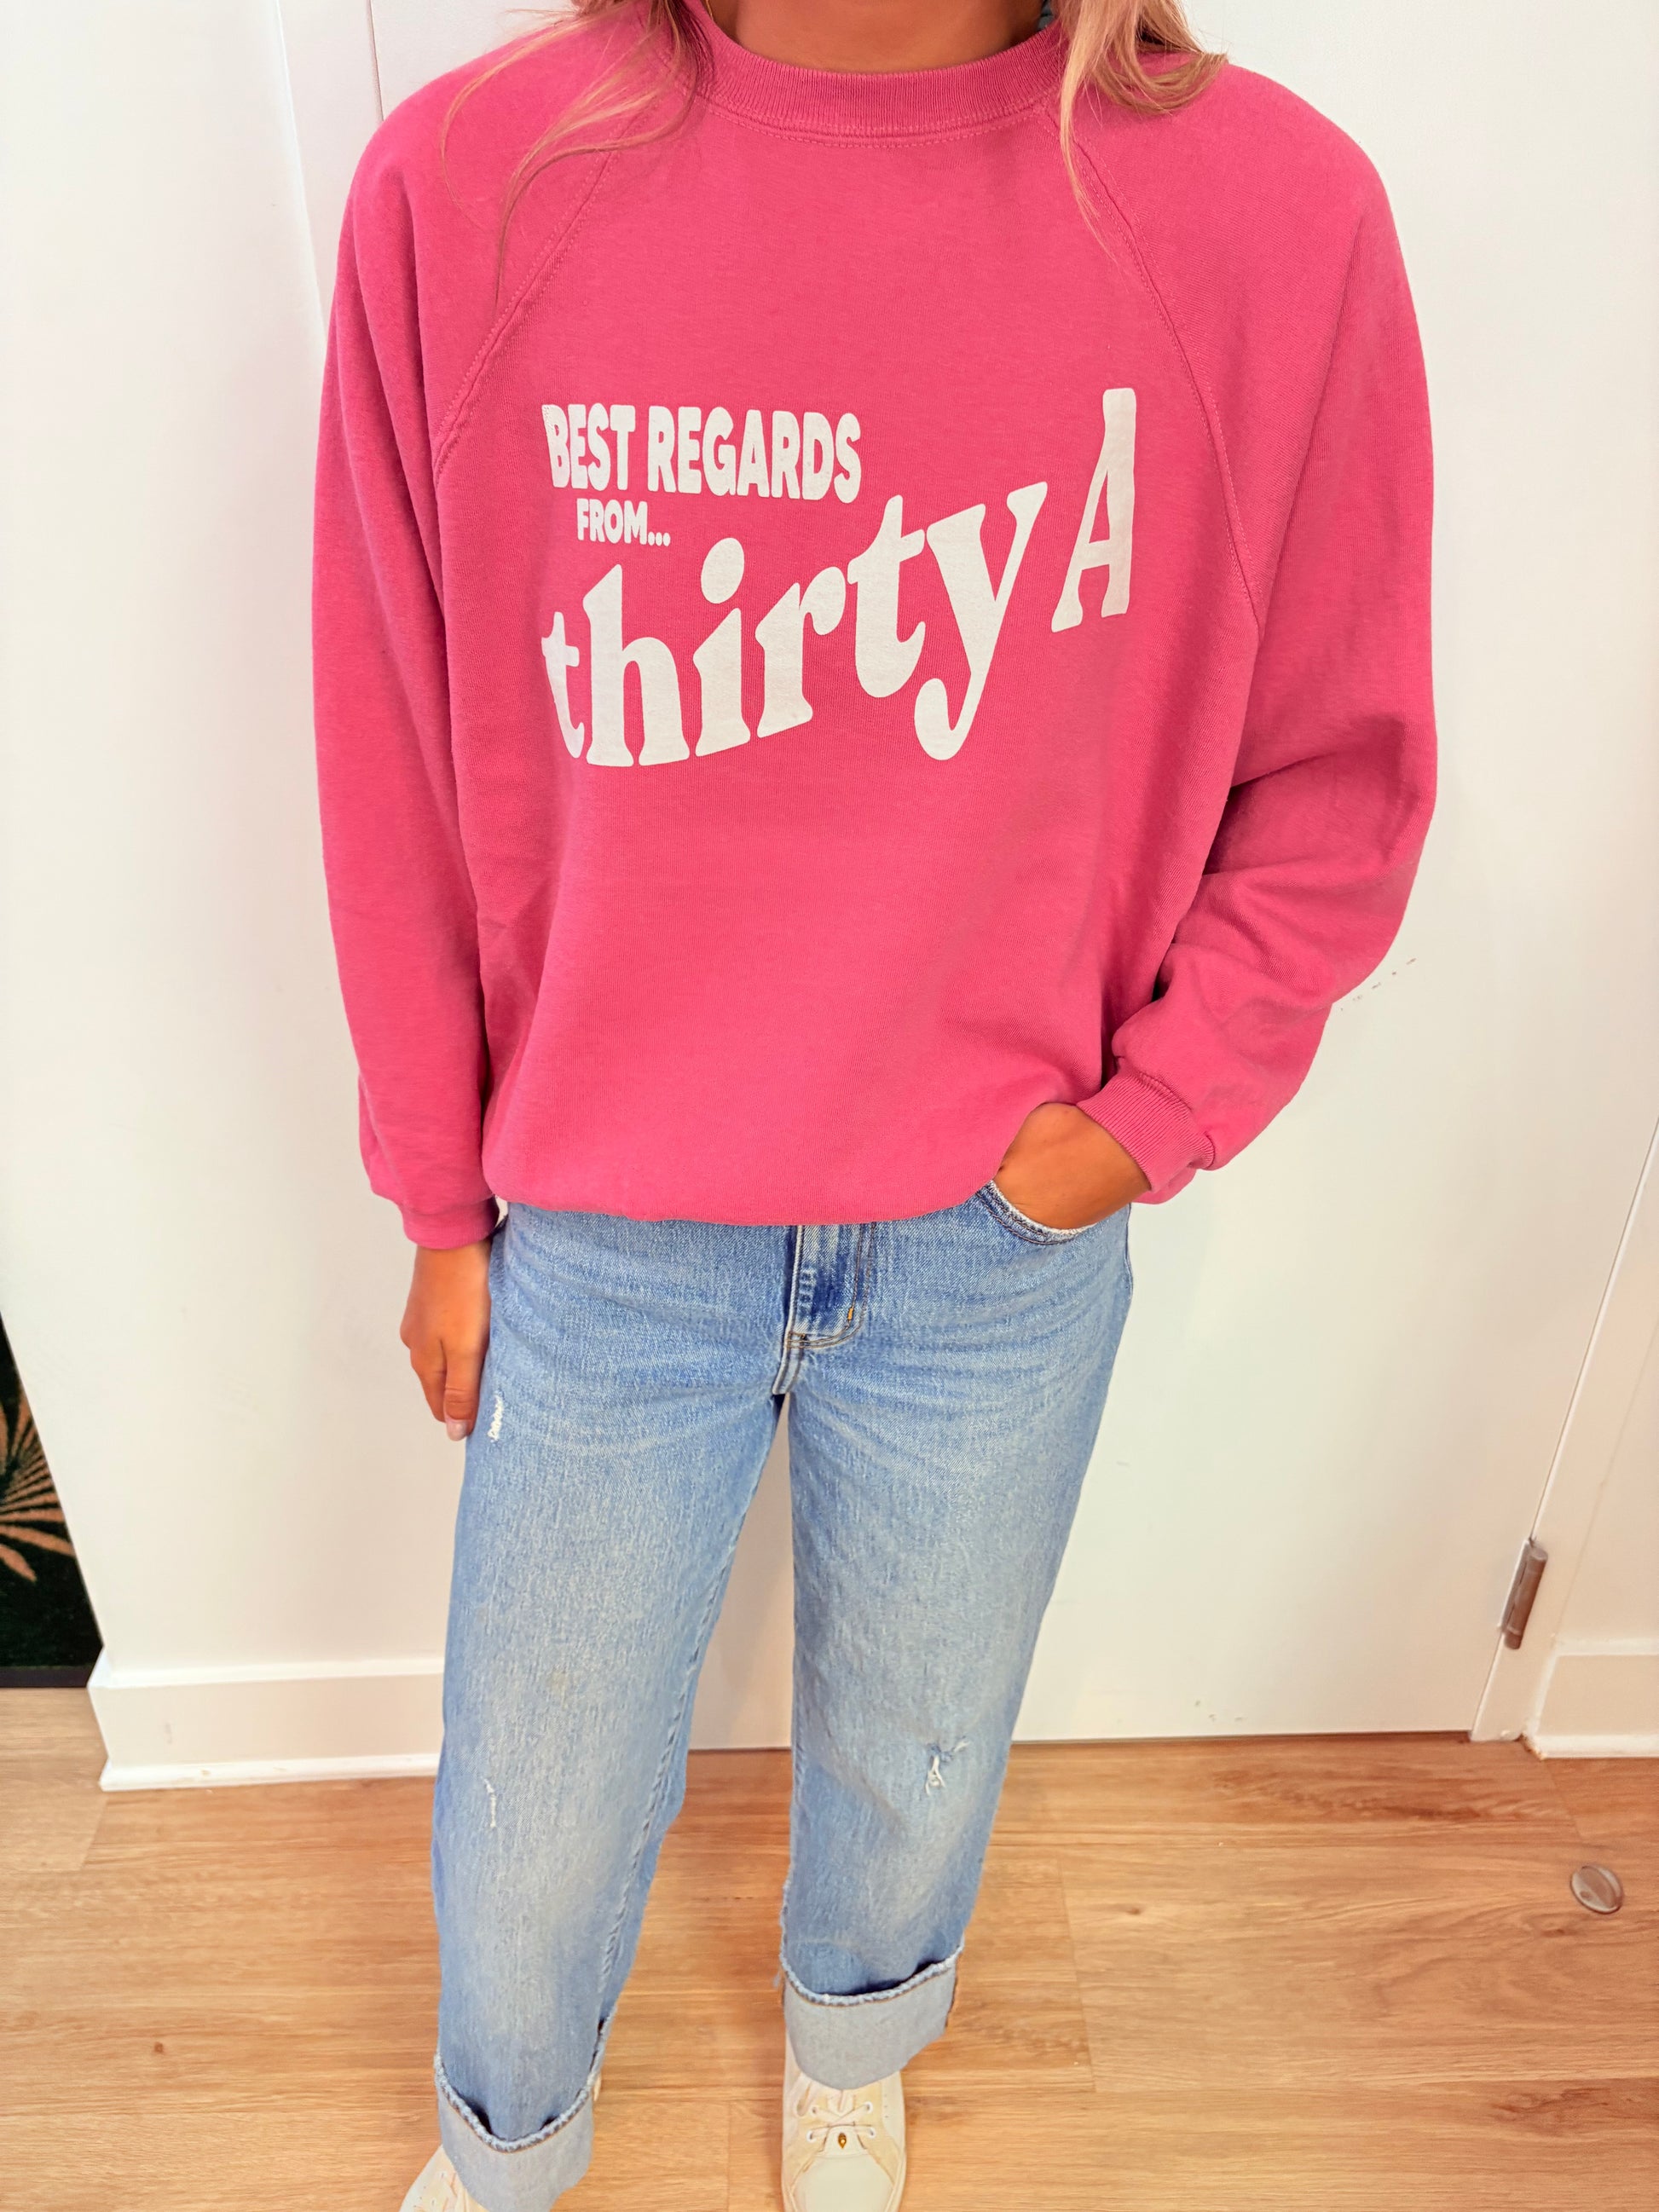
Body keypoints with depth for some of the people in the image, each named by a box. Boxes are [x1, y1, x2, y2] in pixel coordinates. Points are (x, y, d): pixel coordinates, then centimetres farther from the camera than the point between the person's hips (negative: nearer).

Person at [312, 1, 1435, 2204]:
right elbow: (398, 782, -3)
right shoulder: (467, 187, -11)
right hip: (600, 1244, 1)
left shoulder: (1278, 217, -12)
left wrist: (1154, 1110, -8)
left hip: (1005, 1245, 1)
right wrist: (442, 1211, 4)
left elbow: (1343, 773, 1)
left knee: (917, 1758, 26)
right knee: (539, 1803, 21)